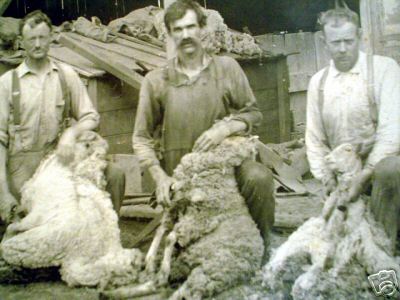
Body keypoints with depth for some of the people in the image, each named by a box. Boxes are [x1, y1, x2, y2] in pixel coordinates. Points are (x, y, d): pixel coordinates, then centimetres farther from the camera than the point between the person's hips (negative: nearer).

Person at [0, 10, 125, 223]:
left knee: (114, 175, -17)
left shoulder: (66, 75, 6)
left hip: (59, 158, 2)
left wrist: (71, 133, -18)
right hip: (23, 166, -1)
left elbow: (90, 117, 7)